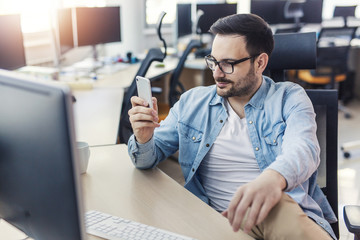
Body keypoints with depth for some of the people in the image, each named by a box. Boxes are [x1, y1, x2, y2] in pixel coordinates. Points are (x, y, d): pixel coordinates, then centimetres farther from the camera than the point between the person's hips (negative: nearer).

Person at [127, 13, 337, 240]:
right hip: (219, 220, 3)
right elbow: (151, 156, 13)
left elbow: (303, 148, -18)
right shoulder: (191, 102, 11)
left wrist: (273, 178, -42)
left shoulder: (289, 98, 3)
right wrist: (144, 138, -14)